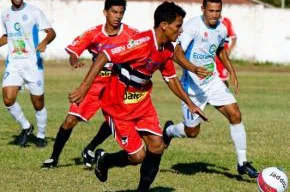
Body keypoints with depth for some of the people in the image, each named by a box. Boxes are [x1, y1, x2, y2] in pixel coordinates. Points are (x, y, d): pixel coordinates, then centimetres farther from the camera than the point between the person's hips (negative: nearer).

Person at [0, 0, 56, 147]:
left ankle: (41, 136, 25)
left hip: (33, 64, -3)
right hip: (13, 64, 3)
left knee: (38, 104, 3)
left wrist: (44, 42, -29)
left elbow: (51, 32, -9)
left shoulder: (34, 12, -5)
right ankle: (26, 127, 9)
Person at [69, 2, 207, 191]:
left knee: (157, 146, -2)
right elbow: (104, 56, -30)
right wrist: (84, 87, -35)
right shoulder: (142, 43, -28)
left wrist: (190, 104, 18)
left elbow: (171, 78, 17)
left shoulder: (168, 49, -1)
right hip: (119, 106, -8)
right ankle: (104, 160, 25)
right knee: (137, 156, -5)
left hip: (142, 102, 8)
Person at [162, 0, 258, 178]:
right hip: (193, 85, -5)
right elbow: (178, 52, -25)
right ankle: (169, 130, 40)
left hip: (213, 82, 5)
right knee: (192, 132, 4)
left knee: (235, 114, -10)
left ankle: (242, 162, -1)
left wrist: (232, 71, 15)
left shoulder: (221, 29, 1)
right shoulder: (193, 26, -20)